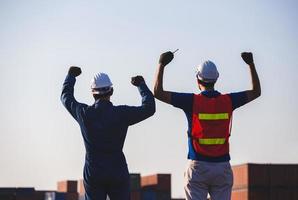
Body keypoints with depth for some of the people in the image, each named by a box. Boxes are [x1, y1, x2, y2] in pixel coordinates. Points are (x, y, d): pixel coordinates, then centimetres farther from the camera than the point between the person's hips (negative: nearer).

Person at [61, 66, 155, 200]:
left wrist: (71, 76, 33)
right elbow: (149, 108, 0)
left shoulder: (84, 113, -3)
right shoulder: (122, 114, -10)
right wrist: (141, 85, 13)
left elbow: (66, 96, 16)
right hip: (118, 173, -1)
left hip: (92, 173, 2)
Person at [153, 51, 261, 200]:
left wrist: (162, 64, 3)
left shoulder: (191, 101, -7)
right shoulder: (228, 101, 1)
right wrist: (251, 64, 22)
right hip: (222, 167, 2)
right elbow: (256, 92, 17)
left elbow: (158, 92, -4)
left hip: (198, 167, -2)